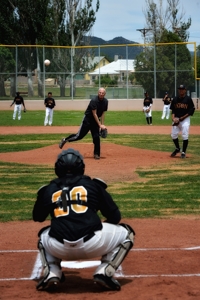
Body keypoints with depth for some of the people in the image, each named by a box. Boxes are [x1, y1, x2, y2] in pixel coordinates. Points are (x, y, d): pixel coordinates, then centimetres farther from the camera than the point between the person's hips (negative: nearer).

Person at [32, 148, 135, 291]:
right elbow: (115, 217, 17)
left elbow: (37, 217, 34)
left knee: (43, 235, 38)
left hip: (59, 249, 3)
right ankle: (104, 272, 4)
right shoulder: (93, 184, 14)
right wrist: (99, 225, 39)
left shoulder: (49, 189, 17)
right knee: (126, 233, 23)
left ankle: (52, 273, 13)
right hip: (92, 244, -2)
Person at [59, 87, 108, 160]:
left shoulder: (105, 101, -2)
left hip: (96, 120, 5)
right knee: (80, 135, -3)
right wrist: (100, 125, -24)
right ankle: (65, 140, 17)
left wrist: (102, 124, -1)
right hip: (88, 119, -5)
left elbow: (103, 113, 6)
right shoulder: (94, 100, -23)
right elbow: (94, 114, -23)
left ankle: (96, 154, 4)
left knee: (96, 137, -4)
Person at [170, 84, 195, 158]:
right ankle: (177, 149, 26)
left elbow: (191, 110, -5)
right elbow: (173, 110, 10)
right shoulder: (175, 99, 7)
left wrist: (183, 117, -12)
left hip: (185, 119, -4)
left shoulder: (188, 99, -5)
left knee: (185, 136, -9)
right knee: (173, 135, 2)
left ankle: (183, 152, 2)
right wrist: (173, 118, -8)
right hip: (176, 119, 4)